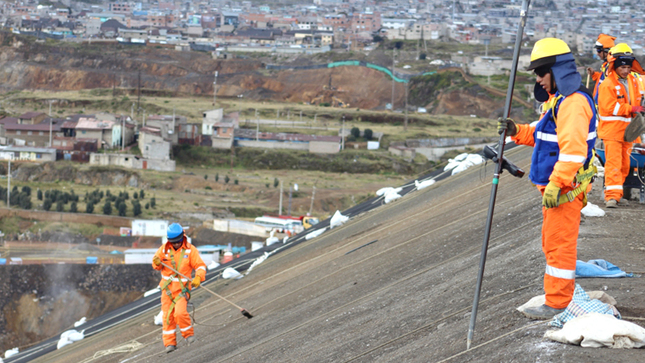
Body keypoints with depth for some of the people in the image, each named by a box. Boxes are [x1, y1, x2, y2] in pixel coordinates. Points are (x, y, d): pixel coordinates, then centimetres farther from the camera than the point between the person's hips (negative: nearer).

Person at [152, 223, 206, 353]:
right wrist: (157, 263, -15)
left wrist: (198, 277, -25)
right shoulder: (164, 249, 2)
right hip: (167, 287, 3)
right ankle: (170, 342, 8)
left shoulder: (190, 250, -6)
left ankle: (188, 334, 3)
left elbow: (200, 266, -5)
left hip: (182, 287, -3)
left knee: (180, 312, -20)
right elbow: (157, 266, 10)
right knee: (167, 315, -1)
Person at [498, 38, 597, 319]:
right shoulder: (557, 100, 17)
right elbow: (544, 136, 27)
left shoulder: (573, 103, -19)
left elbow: (573, 149, -26)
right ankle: (556, 299, 25)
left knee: (559, 244, -6)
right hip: (553, 184, 11)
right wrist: (517, 132, 10)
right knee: (552, 244, 16)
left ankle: (557, 304, -2)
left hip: (565, 188, -11)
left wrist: (555, 184, -28)